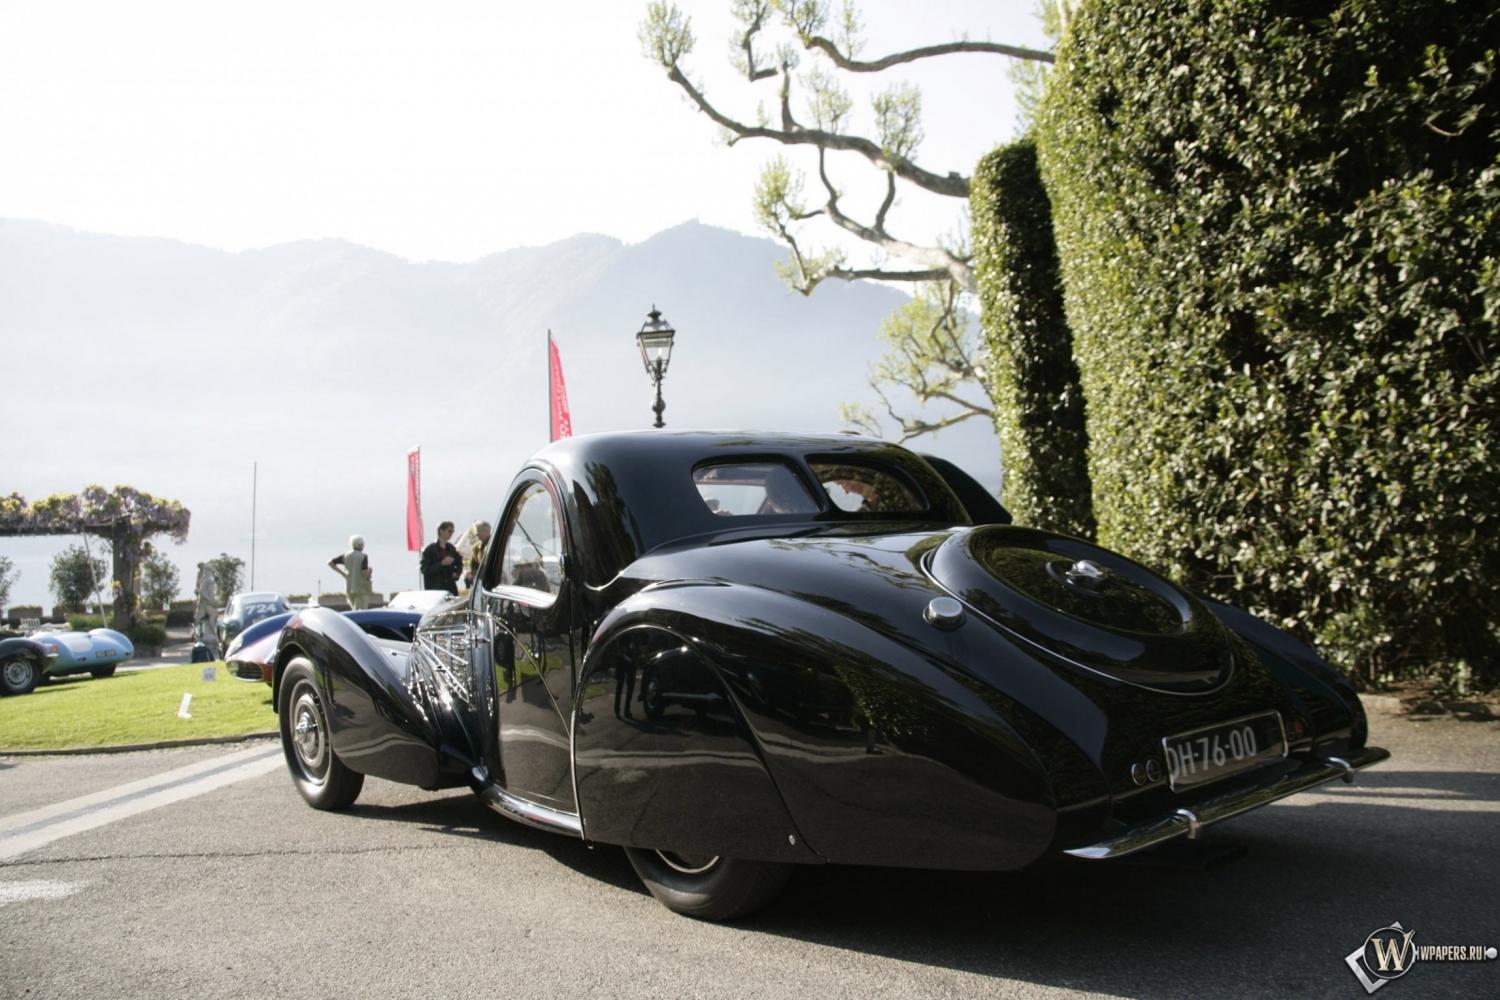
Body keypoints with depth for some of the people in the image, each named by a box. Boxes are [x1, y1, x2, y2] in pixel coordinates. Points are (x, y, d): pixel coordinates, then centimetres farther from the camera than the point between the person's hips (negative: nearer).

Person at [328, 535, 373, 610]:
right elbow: (364, 573, -23)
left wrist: (342, 572, 6)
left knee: (355, 611, 22)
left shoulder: (346, 556, 4)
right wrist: (369, 570, -1)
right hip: (361, 588, -6)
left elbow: (330, 562, 2)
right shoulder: (363, 557, -13)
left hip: (349, 588, 6)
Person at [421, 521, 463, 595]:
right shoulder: (430, 549, -5)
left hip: (450, 586, 5)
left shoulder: (452, 548, 11)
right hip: (435, 588, -5)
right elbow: (425, 569, -10)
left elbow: (459, 564, 21)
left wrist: (456, 573, 0)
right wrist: (442, 564, -19)